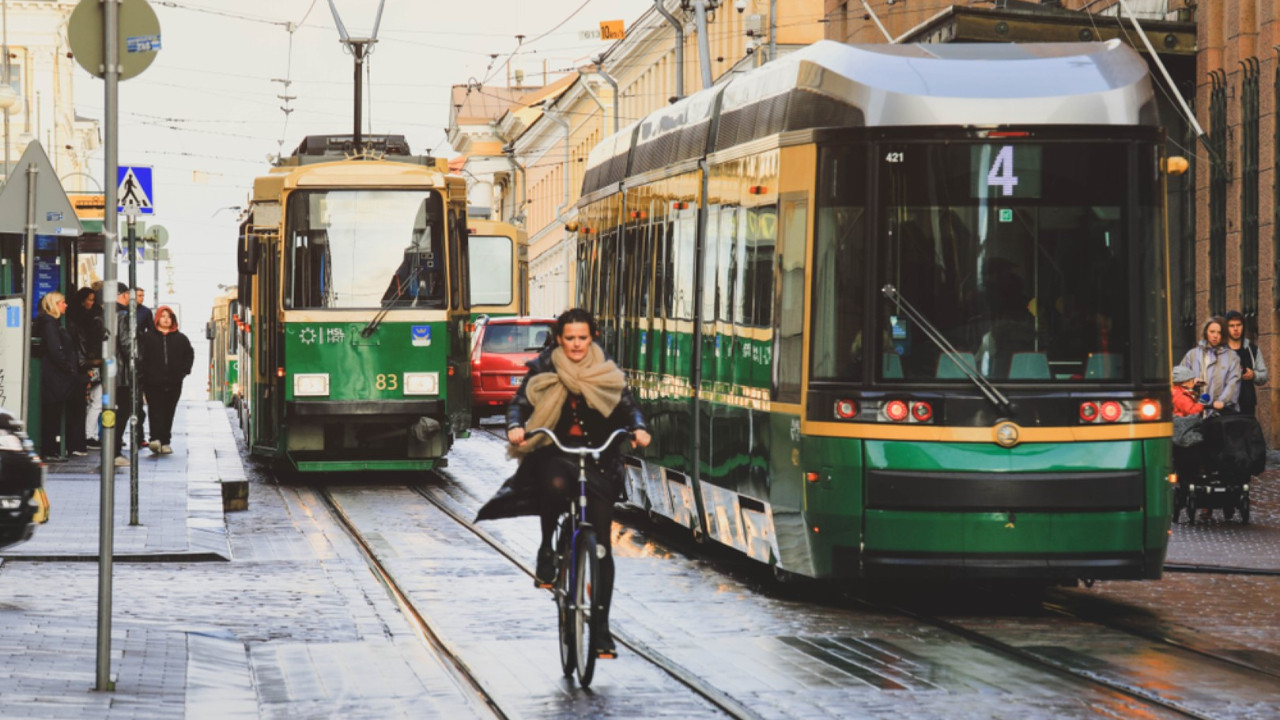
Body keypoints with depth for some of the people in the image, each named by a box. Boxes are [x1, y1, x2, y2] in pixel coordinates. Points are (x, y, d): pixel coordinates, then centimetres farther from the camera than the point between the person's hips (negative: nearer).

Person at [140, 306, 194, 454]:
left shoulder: (180, 339, 10)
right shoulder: (147, 338, 4)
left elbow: (189, 355, 18)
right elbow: (141, 357, 3)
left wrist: (184, 370, 7)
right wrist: (144, 373, -6)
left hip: (173, 383, 3)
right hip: (153, 382, -3)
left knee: (169, 413, 5)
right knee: (156, 410, -13)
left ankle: (165, 442, 10)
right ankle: (155, 439, -22)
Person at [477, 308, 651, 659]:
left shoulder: (607, 375, 8)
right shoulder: (544, 370, 5)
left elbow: (628, 406, 2)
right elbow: (520, 402, -2)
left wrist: (638, 429, -20)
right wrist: (515, 426, -24)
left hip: (597, 459, 1)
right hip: (554, 453, -1)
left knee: (601, 547, -3)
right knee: (556, 485, -39)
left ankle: (601, 629, 4)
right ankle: (546, 551, -10)